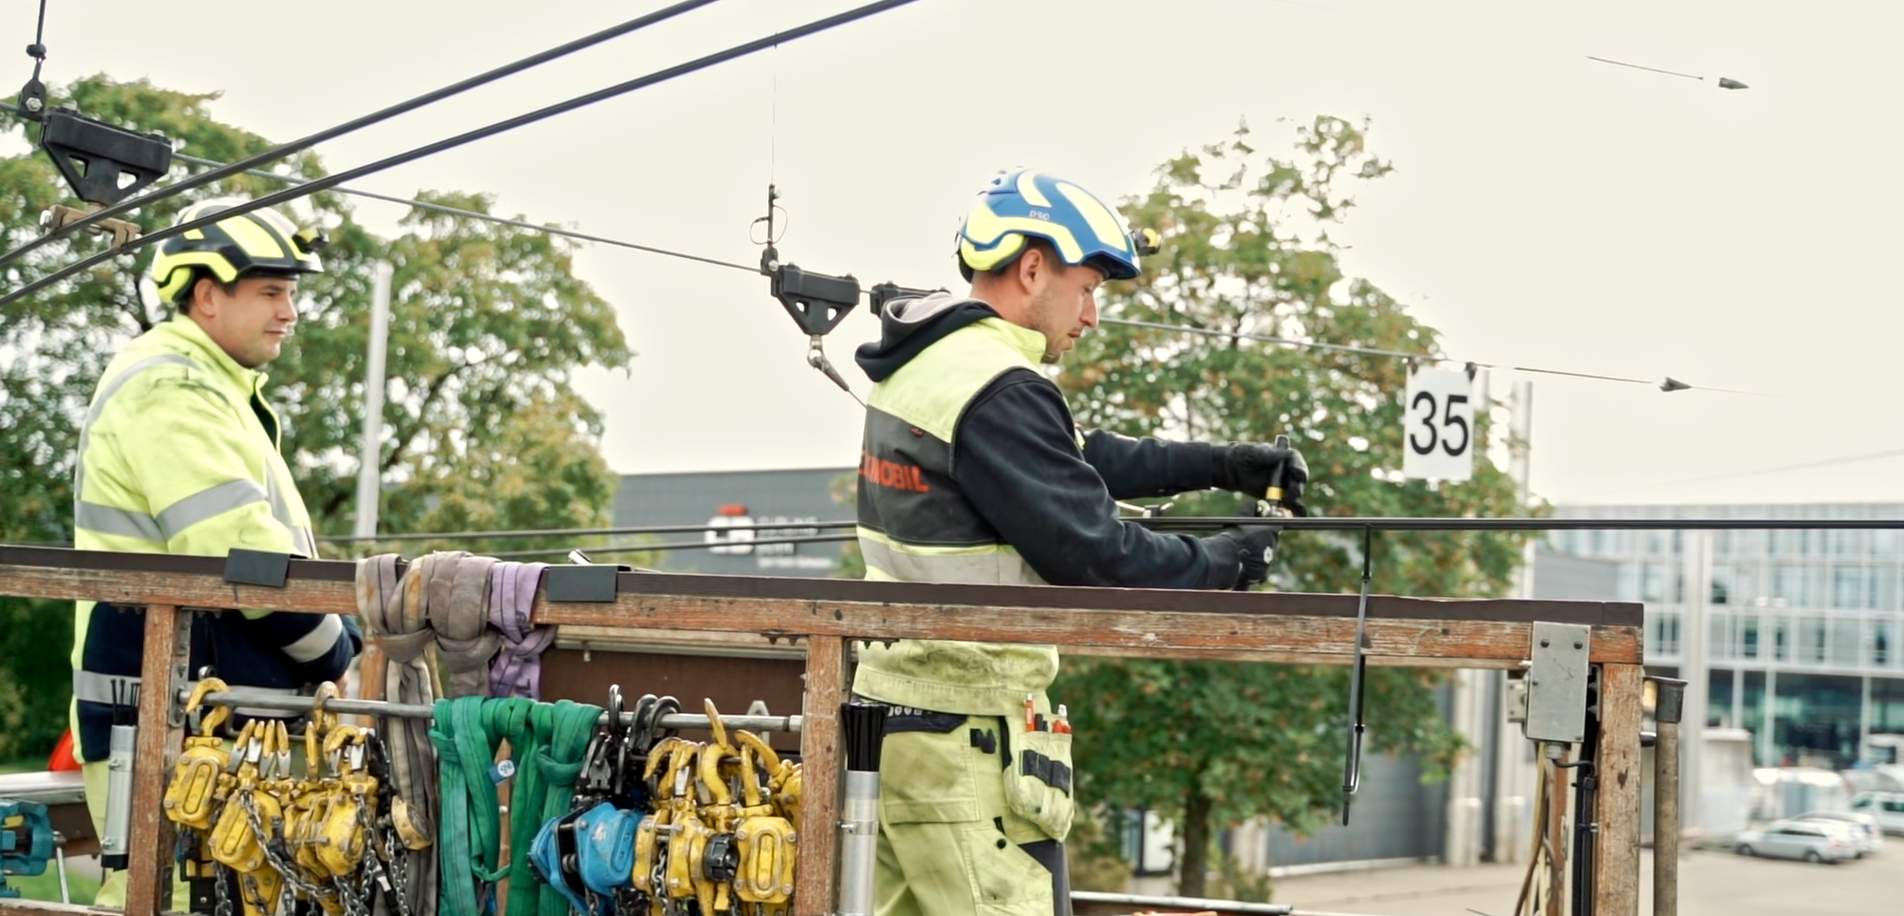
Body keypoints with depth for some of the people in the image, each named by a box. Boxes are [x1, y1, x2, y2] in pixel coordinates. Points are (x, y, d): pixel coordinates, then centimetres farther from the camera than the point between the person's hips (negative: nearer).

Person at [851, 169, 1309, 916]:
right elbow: (1089, 553, -18)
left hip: (888, 706, 10)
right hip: (967, 734, -10)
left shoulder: (919, 364, 11)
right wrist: (1221, 562, -3)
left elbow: (1078, 459, 17)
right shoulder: (999, 392, -19)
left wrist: (1221, 464, 11)